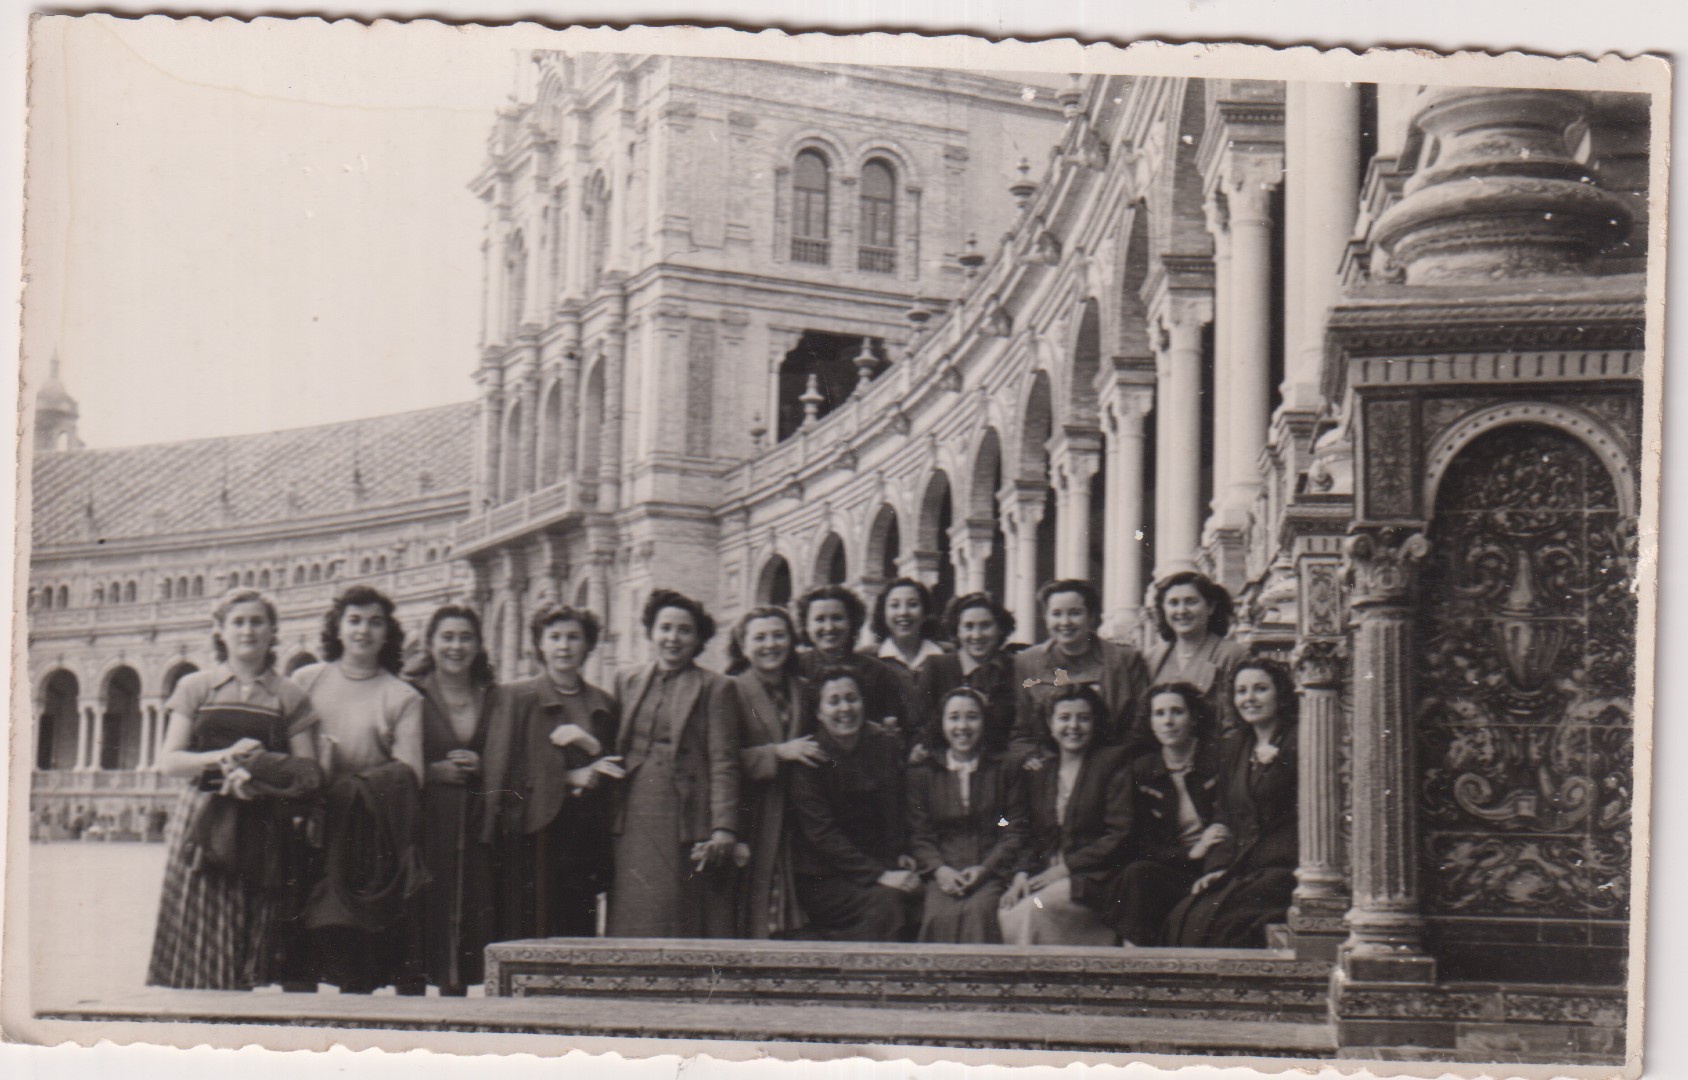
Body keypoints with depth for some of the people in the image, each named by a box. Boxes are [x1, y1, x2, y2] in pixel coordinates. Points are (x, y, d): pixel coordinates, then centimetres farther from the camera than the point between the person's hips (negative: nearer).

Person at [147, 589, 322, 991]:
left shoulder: (290, 698, 11)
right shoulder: (195, 688, 11)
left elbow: (308, 773, 5)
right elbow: (169, 760, 4)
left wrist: (259, 772, -13)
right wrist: (225, 756, -12)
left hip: (264, 834, 0)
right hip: (204, 826, 0)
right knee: (198, 942, -6)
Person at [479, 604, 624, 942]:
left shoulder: (602, 705, 16)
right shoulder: (516, 697, 4)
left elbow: (616, 772, 14)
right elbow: (504, 771, -3)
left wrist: (591, 745, -6)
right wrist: (573, 777, -9)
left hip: (587, 835, 4)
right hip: (535, 836, -4)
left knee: (580, 934, -1)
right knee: (531, 932, -9)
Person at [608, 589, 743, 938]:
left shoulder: (716, 687, 3)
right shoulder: (628, 682, 16)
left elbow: (724, 765, -3)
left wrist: (723, 828, -12)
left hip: (687, 823, -4)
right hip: (635, 825, 4)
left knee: (685, 921, -6)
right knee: (634, 921, 0)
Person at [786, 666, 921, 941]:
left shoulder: (887, 745, 7)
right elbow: (822, 834, -12)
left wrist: (902, 854, -2)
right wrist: (878, 875, -20)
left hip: (883, 864, 5)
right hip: (822, 881, -5)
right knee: (884, 902, -31)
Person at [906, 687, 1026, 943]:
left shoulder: (1006, 770, 11)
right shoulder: (922, 773, 15)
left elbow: (1015, 832, 6)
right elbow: (919, 834, 10)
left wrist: (984, 868, -9)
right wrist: (939, 869, -9)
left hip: (992, 871, -1)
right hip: (943, 872, 1)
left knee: (979, 910, -32)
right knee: (941, 914, -30)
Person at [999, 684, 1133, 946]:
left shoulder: (1111, 765, 2)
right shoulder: (1039, 771, 18)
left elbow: (1119, 836, -6)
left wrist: (1064, 868, -11)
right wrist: (1023, 872, -3)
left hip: (1092, 879, -4)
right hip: (1043, 872, 4)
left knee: (1032, 911, -31)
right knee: (1006, 912, -26)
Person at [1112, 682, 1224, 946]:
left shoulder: (1216, 760, 3)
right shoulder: (1141, 769, 10)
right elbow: (1141, 844, 6)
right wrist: (1190, 853, -12)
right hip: (1169, 870, 3)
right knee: (1136, 874, -30)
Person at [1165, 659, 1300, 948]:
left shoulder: (1298, 743, 0)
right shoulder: (1233, 746, 20)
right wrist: (1217, 867, 4)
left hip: (1287, 870, -6)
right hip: (1241, 870, 6)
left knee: (1208, 918, -26)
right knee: (1181, 917, -19)